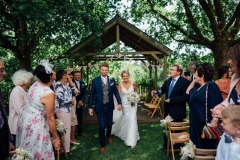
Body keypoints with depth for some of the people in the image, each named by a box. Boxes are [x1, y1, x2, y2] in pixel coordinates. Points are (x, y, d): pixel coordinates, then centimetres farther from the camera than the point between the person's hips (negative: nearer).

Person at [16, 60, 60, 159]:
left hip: (24, 119, 8)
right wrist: (56, 138, -10)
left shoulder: (35, 85, -1)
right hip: (35, 125, -8)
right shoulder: (49, 93, -24)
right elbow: (50, 119, -19)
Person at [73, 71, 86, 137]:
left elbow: (84, 93, 5)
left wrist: (81, 100, -7)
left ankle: (80, 132, 26)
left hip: (80, 103, 5)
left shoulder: (82, 83, 8)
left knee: (80, 118, 13)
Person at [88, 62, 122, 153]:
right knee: (102, 126, 1)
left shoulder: (112, 80, -2)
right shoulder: (95, 80, -7)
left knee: (109, 124, 17)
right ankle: (103, 145, 21)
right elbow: (92, 95, -4)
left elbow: (116, 92, 3)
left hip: (109, 106, 2)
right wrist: (90, 107, -6)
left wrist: (119, 103, -7)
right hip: (100, 107, -2)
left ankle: (108, 136, 49)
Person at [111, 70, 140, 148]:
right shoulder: (120, 84, -10)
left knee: (132, 119, -5)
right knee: (126, 119, 11)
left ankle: (131, 140, 6)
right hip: (125, 104, 0)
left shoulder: (133, 83, -8)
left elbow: (136, 90, 11)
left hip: (133, 104, 0)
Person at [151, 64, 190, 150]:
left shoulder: (185, 82, -18)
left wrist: (171, 100, -24)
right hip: (168, 108, 7)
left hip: (177, 110, -6)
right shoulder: (168, 80, 1)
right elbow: (163, 89, 7)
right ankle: (166, 144, 39)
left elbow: (185, 97, -22)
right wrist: (156, 92, -16)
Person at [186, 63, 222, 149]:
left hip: (205, 122, -9)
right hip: (197, 122, 9)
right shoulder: (200, 87, 11)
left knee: (205, 146, 5)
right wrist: (193, 81, 14)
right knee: (197, 143, 17)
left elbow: (215, 105, -21)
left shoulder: (211, 86, -16)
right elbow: (188, 92, 24)